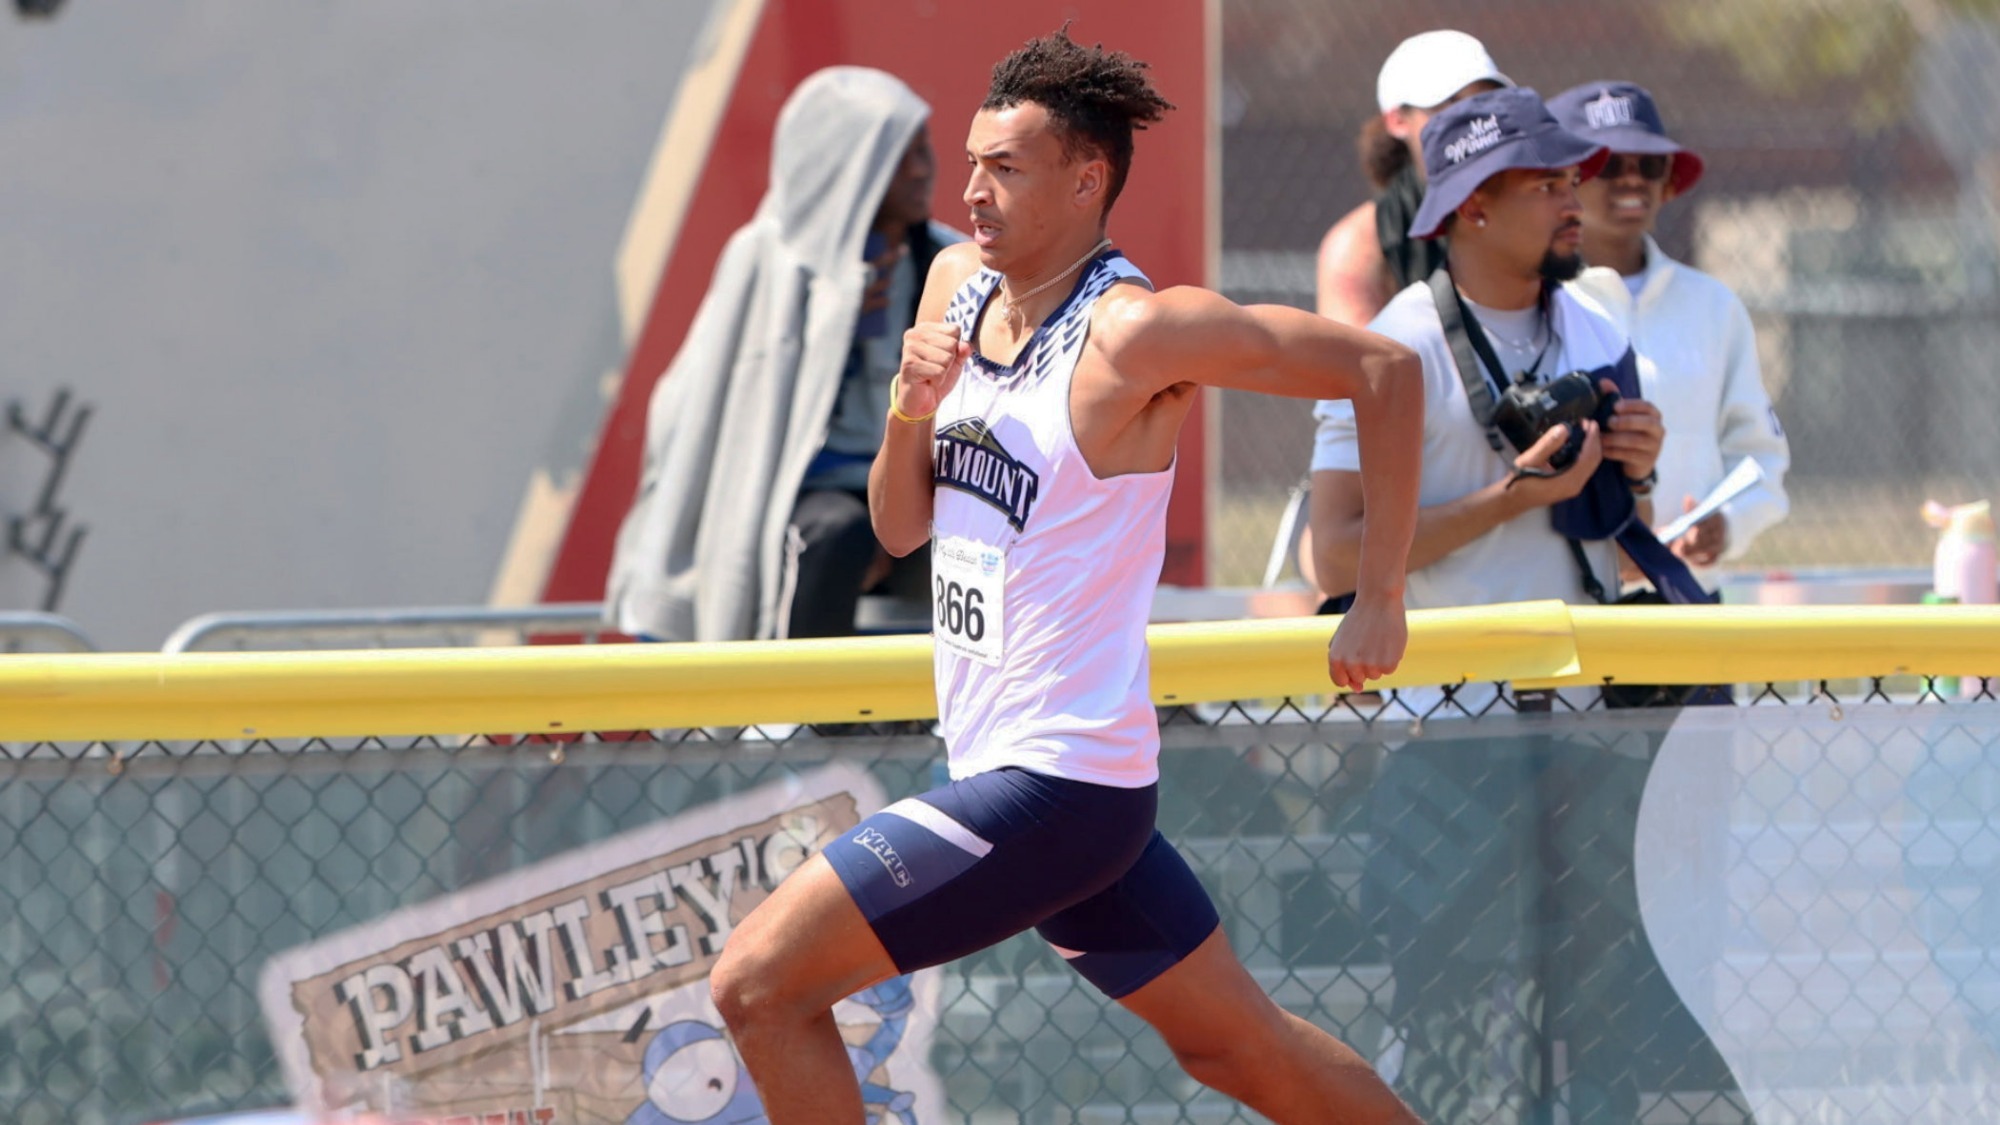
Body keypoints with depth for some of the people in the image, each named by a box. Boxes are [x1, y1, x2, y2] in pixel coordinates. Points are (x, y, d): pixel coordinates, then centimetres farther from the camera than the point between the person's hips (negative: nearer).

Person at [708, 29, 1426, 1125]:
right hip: (1003, 762, 9)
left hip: (1057, 780, -9)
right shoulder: (957, 284, 8)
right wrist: (909, 411, -8)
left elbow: (1382, 366, -15)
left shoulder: (1134, 333, -16)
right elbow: (901, 525, 14)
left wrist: (1378, 603, -12)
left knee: (760, 985, -11)